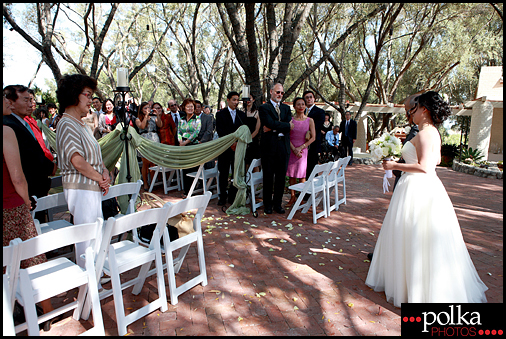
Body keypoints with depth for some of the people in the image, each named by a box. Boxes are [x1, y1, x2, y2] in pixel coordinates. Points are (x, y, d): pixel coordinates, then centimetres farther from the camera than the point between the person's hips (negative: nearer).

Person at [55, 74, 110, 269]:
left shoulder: (81, 125, 16)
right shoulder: (67, 124, -14)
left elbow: (95, 156, 17)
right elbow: (77, 160, -25)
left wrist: (105, 171, -2)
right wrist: (100, 178, -13)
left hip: (92, 189, 10)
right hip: (81, 189, -10)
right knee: (87, 237, -1)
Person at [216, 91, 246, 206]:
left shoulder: (242, 114, 13)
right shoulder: (221, 114, 4)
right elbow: (220, 131, -5)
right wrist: (230, 143, -14)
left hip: (238, 148, 2)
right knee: (223, 173, 3)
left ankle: (233, 196, 15)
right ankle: (222, 197, 16)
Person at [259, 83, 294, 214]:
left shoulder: (286, 108, 17)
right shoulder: (264, 108, 3)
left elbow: (289, 126, 0)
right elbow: (270, 123, -14)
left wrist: (273, 128, -10)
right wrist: (287, 125, -6)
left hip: (283, 146, 4)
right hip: (269, 146, -4)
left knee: (281, 177, 7)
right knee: (268, 177, 3)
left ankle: (277, 204, 19)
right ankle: (268, 205, 16)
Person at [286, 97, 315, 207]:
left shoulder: (310, 121, 2)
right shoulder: (290, 120, 2)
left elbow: (313, 138, -1)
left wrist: (301, 148, -9)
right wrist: (294, 149, -10)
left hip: (303, 150, -1)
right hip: (291, 150, 1)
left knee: (301, 175, 0)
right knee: (291, 175, 5)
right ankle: (292, 197, 16)